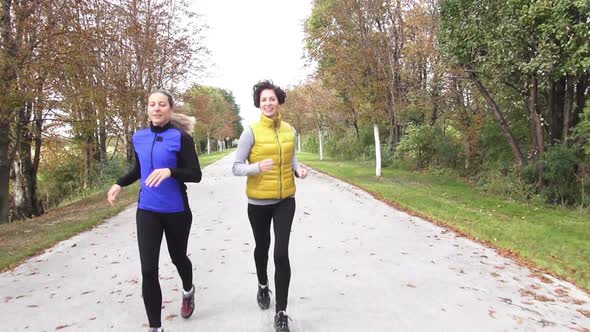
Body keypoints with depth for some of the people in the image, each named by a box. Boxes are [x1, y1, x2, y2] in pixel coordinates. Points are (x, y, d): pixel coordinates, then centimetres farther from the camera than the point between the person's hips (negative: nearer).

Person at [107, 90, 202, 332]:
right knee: (148, 270, -5)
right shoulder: (139, 138, 4)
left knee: (178, 257, 18)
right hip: (147, 211, 3)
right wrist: (119, 184, 8)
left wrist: (170, 171, -31)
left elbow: (195, 175, -15)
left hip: (176, 211, -3)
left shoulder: (181, 137, -11)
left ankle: (188, 291, 51)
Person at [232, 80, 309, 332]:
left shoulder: (290, 131, 1)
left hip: (285, 200, 2)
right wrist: (257, 167, -30)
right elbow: (236, 168, -12)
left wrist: (299, 169, -5)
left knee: (282, 254, -6)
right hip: (259, 201, -1)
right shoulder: (251, 132, -12)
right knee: (262, 247, 19)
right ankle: (263, 286, 49)